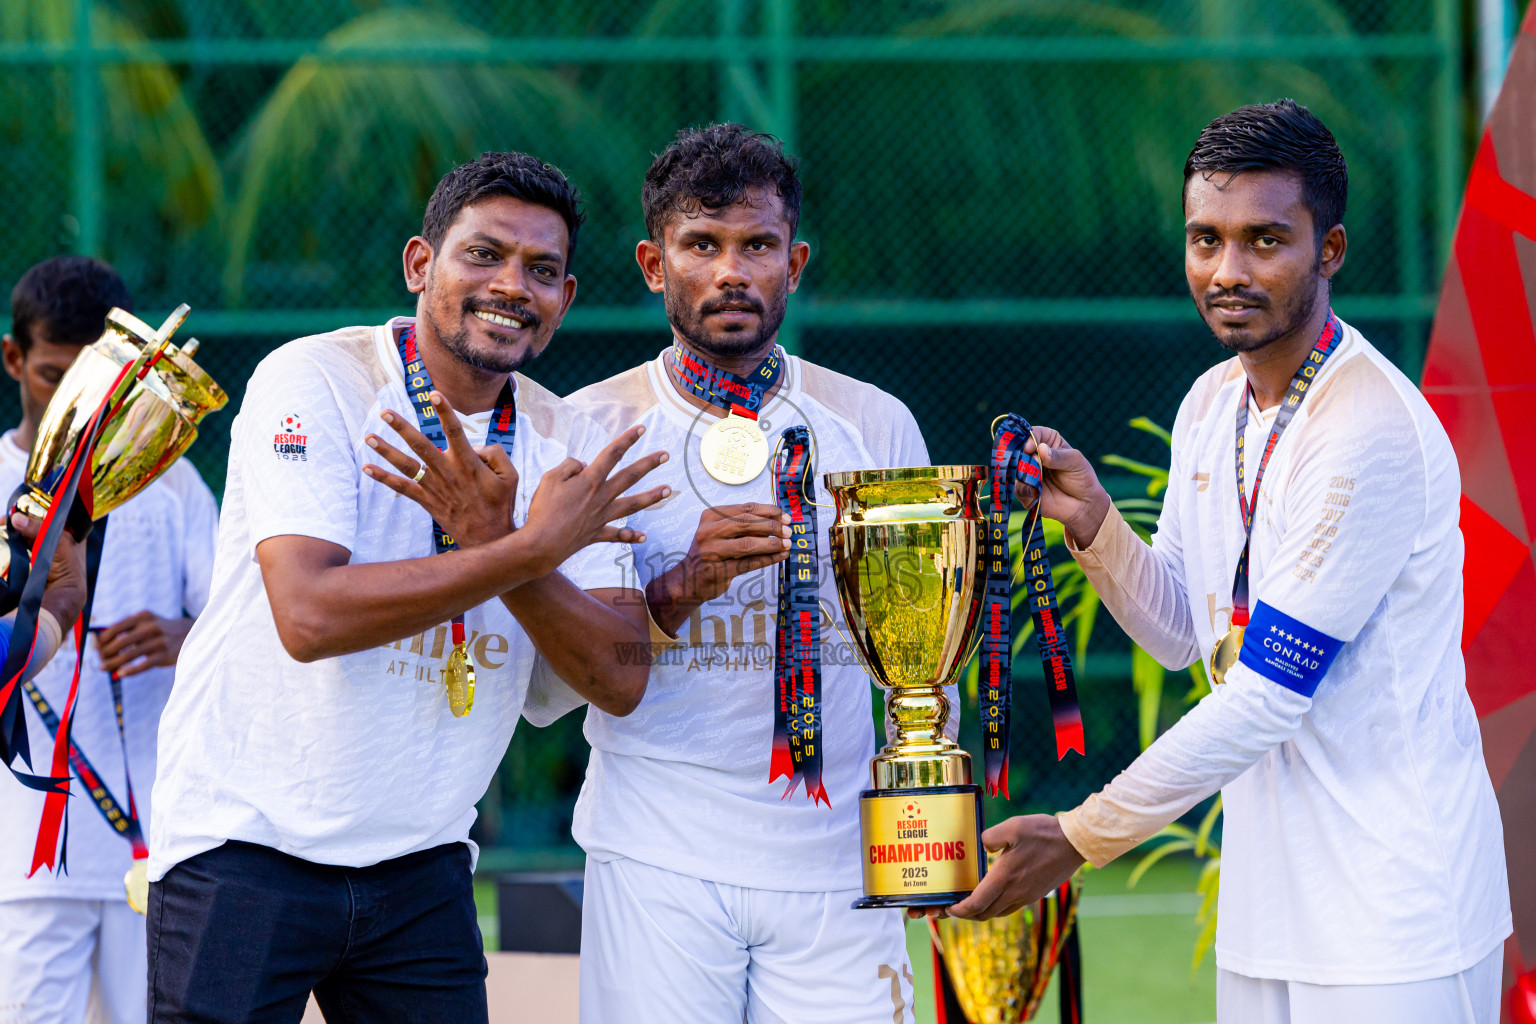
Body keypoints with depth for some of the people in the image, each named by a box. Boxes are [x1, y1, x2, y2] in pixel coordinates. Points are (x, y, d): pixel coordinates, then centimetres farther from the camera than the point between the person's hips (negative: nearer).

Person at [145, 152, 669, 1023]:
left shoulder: (568, 444, 6)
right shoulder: (314, 383, -10)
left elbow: (620, 680, -4)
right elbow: (310, 616, -24)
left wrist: (489, 535, -17)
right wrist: (531, 549, -20)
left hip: (421, 868, 5)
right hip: (247, 844, -5)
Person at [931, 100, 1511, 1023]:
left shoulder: (1372, 434, -19)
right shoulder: (1211, 406, 9)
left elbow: (1268, 695, -19)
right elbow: (1183, 633, 17)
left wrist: (1078, 840, -15)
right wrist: (1091, 522, -2)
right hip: (1268, 897, 8)